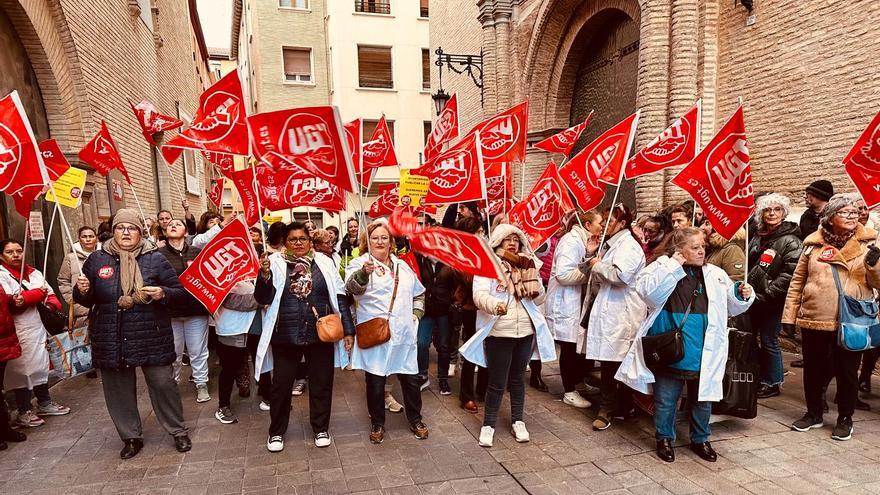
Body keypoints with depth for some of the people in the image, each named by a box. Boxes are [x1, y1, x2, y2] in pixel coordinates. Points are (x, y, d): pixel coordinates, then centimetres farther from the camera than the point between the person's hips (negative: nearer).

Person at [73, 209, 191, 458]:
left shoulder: (155, 258, -1)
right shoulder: (97, 259, 5)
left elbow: (180, 291, 1)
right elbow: (85, 301, 13)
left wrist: (163, 294, -19)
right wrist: (82, 291, -10)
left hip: (151, 337, -2)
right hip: (111, 340, 3)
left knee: (162, 383, 1)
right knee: (118, 389, 12)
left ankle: (178, 431, 20)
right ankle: (131, 437, 30)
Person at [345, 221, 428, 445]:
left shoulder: (402, 266, 14)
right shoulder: (360, 263, -3)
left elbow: (419, 293, 27)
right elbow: (352, 287, -25)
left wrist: (416, 313, 13)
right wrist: (364, 273, -44)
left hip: (403, 334, 4)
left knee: (411, 378, 10)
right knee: (375, 381, 5)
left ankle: (415, 420, 30)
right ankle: (377, 423, 26)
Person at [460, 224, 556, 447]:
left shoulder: (527, 266, 10)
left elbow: (539, 298, 10)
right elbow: (480, 295, -19)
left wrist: (531, 280, -7)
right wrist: (495, 304, -40)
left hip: (525, 331, 4)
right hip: (499, 332, -4)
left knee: (518, 378, 18)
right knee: (497, 383, 2)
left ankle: (517, 421, 32)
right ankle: (488, 425, 20)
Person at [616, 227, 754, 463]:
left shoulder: (716, 275, 8)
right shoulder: (662, 268, -6)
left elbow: (731, 306, 16)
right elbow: (648, 293, -24)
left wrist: (742, 295, -6)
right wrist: (673, 266, -21)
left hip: (703, 354, 4)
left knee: (702, 399, 17)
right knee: (666, 399, 9)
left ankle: (700, 440, 38)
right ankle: (664, 438, 30)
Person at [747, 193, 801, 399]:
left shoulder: (790, 241, -9)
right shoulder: (757, 237, 12)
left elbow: (789, 274, -18)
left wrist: (765, 294, -18)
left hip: (772, 302, -7)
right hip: (752, 299, 7)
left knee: (769, 341, 1)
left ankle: (772, 383, 15)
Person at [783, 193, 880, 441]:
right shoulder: (814, 243, 4)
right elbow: (797, 280, 8)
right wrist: (790, 315, 5)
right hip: (813, 319, 2)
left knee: (847, 371, 9)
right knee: (813, 369, 13)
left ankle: (845, 419, 27)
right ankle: (814, 413, 31)